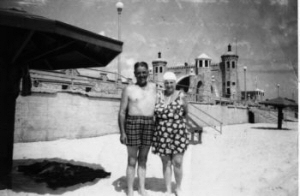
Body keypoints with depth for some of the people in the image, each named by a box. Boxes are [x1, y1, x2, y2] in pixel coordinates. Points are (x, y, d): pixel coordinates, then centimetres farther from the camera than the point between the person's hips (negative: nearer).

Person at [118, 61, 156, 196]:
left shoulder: (154, 87, 12)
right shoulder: (128, 90, 2)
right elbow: (122, 112, 1)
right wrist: (122, 132, -6)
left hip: (149, 125, 3)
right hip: (133, 123, -3)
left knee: (143, 159, 12)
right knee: (132, 160, 4)